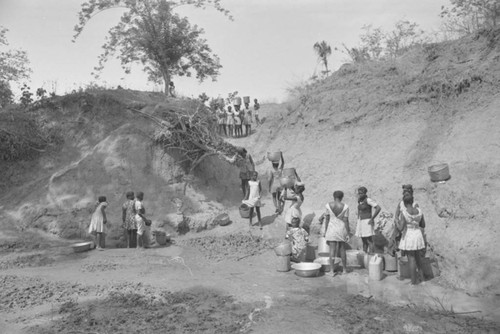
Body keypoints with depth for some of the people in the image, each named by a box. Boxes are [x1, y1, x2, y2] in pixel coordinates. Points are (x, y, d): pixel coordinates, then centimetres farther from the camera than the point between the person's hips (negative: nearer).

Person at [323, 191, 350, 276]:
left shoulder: (328, 205, -5)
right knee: (342, 249, 15)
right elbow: (346, 221, -8)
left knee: (332, 250, 2)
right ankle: (344, 269, 26)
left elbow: (327, 219, -2)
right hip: (342, 230, 0)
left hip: (331, 230, 0)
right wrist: (348, 233, -2)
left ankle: (332, 271, -1)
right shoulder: (345, 207, -8)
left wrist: (325, 231, 6)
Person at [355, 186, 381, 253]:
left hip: (367, 222, -8)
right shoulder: (360, 200, 10)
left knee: (369, 241, -6)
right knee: (364, 241, 11)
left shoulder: (368, 200, -14)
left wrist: (372, 219, -18)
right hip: (360, 222, 8)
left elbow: (378, 208, -20)